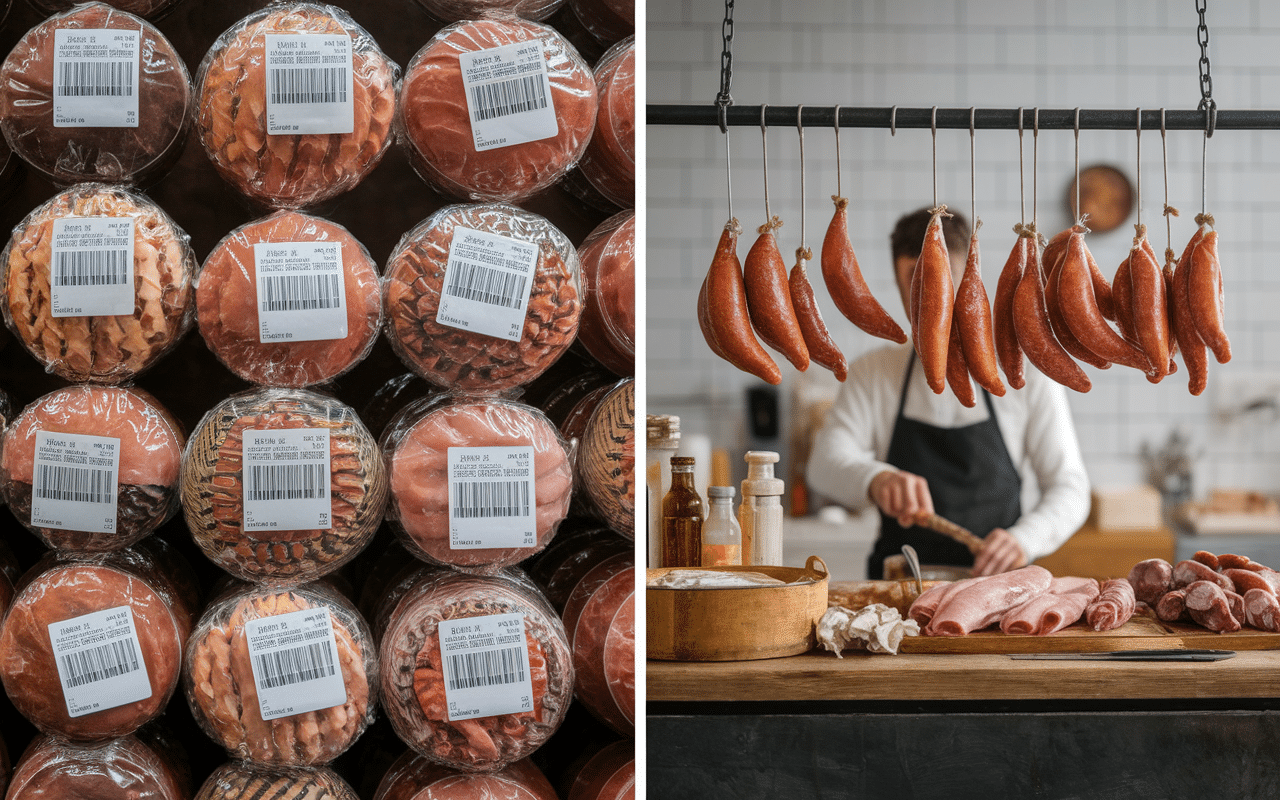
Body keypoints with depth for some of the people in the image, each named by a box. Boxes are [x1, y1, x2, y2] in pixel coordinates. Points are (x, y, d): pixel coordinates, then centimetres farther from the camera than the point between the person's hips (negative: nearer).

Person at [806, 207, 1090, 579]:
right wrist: (877, 478, -28)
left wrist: (1025, 538, -16)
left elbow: (1069, 489, 5)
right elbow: (825, 463, -4)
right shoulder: (872, 374, 9)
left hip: (996, 588, 0)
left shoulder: (1026, 373, 5)